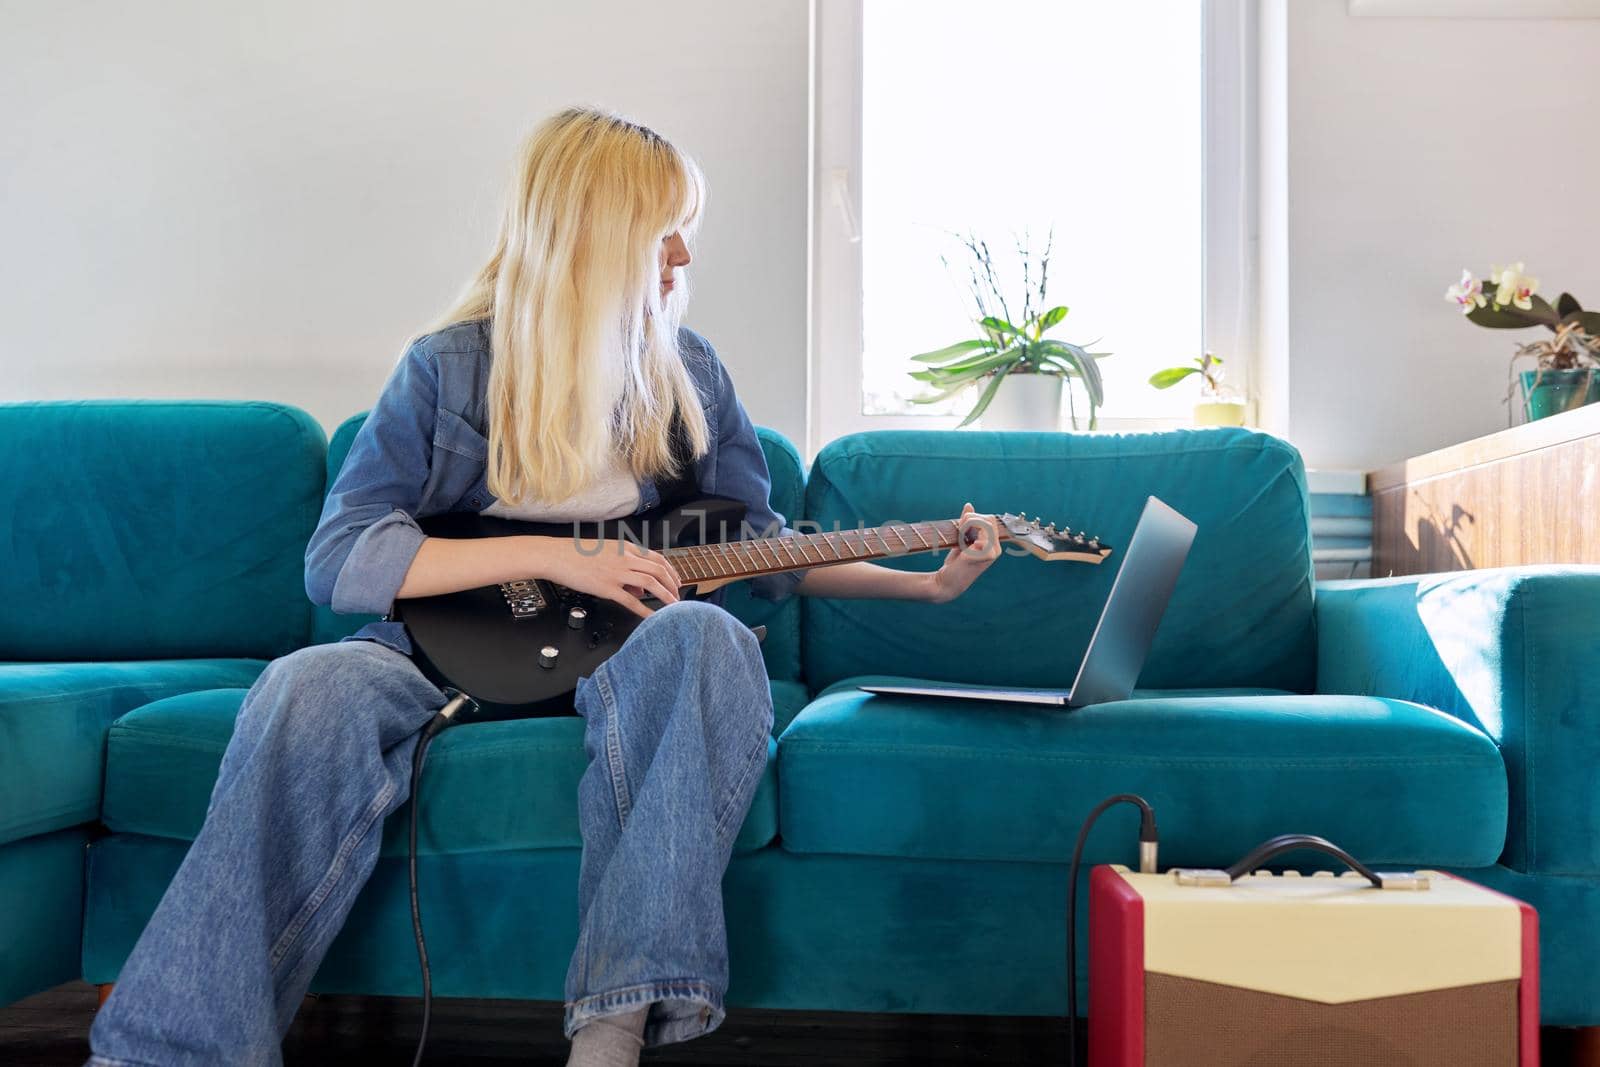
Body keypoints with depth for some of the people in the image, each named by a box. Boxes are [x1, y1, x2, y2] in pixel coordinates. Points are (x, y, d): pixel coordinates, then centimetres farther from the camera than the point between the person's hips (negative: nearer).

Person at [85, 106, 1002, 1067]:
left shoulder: (687, 372, 9)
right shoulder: (449, 368, -1)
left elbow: (761, 550, 16)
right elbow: (338, 561, -8)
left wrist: (927, 583, 6)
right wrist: (555, 556, -17)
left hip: (615, 654, 2)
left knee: (705, 636, -32)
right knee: (314, 692, -31)